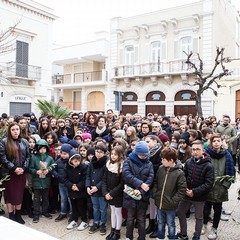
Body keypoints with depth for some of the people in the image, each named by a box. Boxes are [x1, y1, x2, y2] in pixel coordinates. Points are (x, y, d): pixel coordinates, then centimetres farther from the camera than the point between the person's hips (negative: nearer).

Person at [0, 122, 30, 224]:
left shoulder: (24, 142, 6)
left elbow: (28, 156, 6)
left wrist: (23, 168, -7)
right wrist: (14, 168, -15)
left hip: (22, 172, 3)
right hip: (9, 173, -3)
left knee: (20, 194, 10)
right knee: (10, 195, 5)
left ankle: (18, 215, 24)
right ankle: (11, 217, 18)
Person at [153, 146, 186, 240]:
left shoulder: (179, 173, -17)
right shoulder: (160, 169, -3)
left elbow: (182, 190, -16)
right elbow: (156, 183, 9)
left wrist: (173, 201, -17)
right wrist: (155, 194, -1)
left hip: (170, 206, -4)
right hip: (159, 203, 4)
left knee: (170, 225, 16)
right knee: (160, 223, 22)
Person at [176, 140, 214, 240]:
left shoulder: (208, 166, -17)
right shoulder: (188, 162, -6)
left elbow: (209, 184, -18)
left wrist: (194, 192, -21)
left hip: (199, 197, -4)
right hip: (186, 194, 4)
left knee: (199, 217, 15)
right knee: (180, 213, 15)